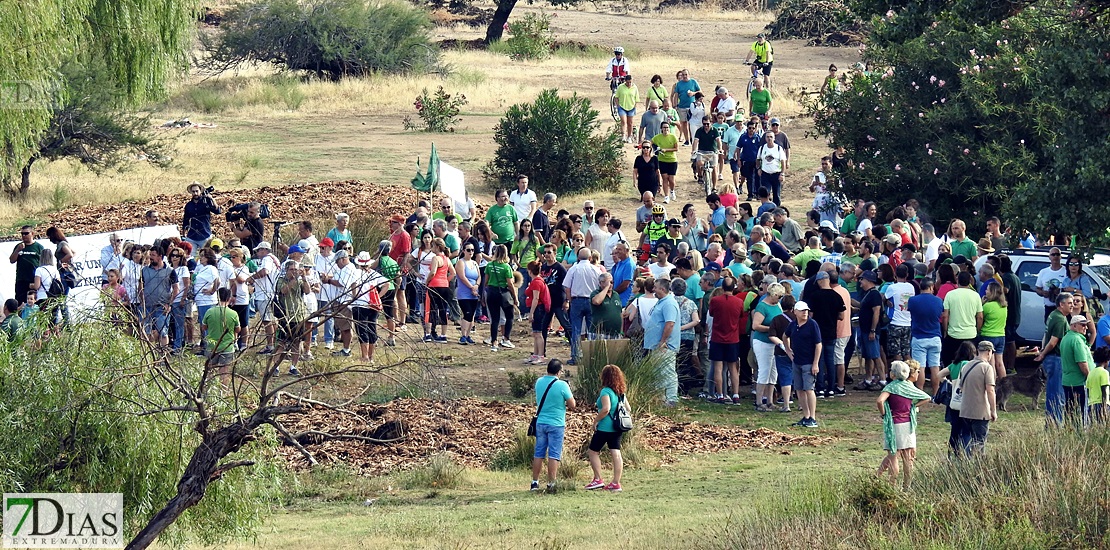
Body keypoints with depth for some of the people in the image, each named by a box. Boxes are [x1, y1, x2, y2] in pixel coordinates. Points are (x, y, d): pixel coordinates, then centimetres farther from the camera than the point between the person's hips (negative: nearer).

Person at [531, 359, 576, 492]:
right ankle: (551, 484, -3)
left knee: (538, 454, 10)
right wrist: (569, 395, 9)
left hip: (540, 423, 5)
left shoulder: (539, 382, 2)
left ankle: (535, 482, 12)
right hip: (556, 424, -5)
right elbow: (572, 405, -8)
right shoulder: (562, 385, -14)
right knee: (554, 455, -1)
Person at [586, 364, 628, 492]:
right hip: (618, 428, 7)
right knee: (616, 454, 3)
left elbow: (606, 409, -27)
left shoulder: (606, 391, -15)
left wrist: (596, 420, -16)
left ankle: (598, 479, 4)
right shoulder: (621, 392, 8)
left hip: (605, 428, -7)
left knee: (593, 452, 7)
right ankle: (616, 483, 0)